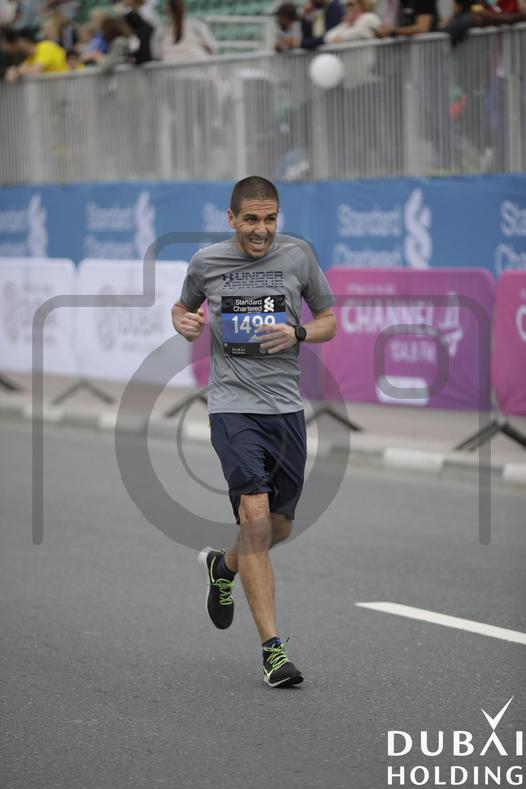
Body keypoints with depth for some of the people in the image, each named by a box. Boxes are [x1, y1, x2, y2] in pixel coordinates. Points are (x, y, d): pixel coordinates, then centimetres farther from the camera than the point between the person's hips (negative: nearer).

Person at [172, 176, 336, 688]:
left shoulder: (297, 256, 3)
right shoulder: (206, 262, 1)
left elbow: (328, 320, 12)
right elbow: (183, 307, 20)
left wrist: (297, 333, -10)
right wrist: (185, 323, -4)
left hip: (286, 405, 3)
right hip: (232, 403, -3)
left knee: (279, 526, 11)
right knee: (255, 517, -16)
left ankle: (223, 566, 46)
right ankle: (272, 649, -13)